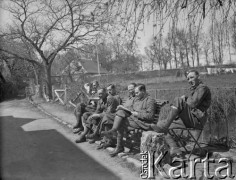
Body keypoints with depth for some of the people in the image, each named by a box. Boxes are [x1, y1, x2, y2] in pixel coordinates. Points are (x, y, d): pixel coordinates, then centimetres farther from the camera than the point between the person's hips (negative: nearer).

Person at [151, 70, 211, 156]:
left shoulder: (202, 88, -3)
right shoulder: (193, 89, 26)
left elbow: (193, 103, -17)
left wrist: (184, 98, 0)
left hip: (197, 120, -9)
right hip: (190, 121, 9)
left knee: (178, 100, -28)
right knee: (161, 123, 1)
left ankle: (164, 127, -28)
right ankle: (174, 149, -11)